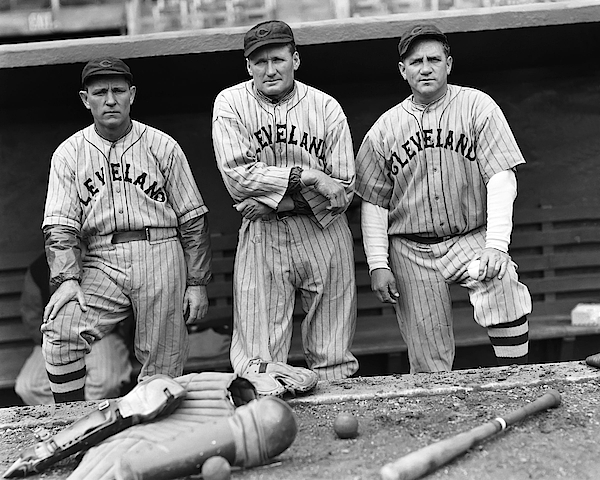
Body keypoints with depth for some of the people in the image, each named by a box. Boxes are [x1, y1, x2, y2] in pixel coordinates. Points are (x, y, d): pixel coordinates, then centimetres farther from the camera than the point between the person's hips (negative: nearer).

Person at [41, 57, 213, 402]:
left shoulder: (162, 146, 7)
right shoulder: (68, 154, 10)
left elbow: (193, 219, 7)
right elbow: (59, 226, 2)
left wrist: (197, 283, 1)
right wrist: (66, 279, -14)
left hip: (160, 257, -1)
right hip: (101, 263, 1)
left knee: (162, 371, -3)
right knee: (59, 329, -21)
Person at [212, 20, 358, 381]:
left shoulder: (326, 107, 2)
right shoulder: (230, 104, 1)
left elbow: (343, 191, -3)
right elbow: (237, 177, -10)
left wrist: (273, 197, -12)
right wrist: (303, 175, -16)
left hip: (324, 233, 1)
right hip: (260, 235, -1)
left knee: (334, 362, 5)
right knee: (257, 366, -3)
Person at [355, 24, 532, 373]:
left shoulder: (477, 107, -1)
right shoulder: (383, 129, 5)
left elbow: (501, 178, -9)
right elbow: (374, 203, 8)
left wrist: (496, 244, -20)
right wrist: (378, 264, -1)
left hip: (472, 239, -1)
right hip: (410, 252, 2)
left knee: (503, 285, -32)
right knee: (429, 363, 0)